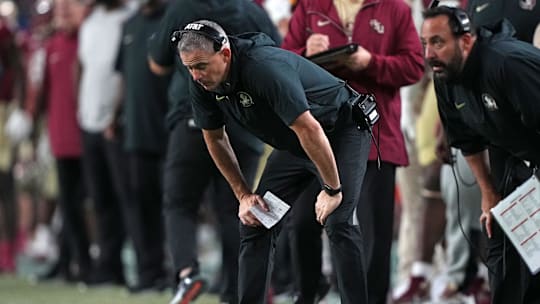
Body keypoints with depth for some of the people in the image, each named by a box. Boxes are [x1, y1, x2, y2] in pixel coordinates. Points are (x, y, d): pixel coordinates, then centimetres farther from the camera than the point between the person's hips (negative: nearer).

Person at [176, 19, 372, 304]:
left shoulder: (264, 69, -37)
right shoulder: (202, 83, -12)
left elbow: (310, 130, -36)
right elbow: (214, 138, 5)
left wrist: (332, 190, -27)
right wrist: (243, 195, 1)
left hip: (342, 132, -8)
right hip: (293, 146, 8)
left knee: (337, 222, -23)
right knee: (254, 222, 1)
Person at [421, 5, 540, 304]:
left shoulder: (510, 63, -31)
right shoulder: (445, 78, -3)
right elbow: (468, 142, 11)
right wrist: (489, 195, 10)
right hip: (514, 162, 8)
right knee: (501, 252, 7)